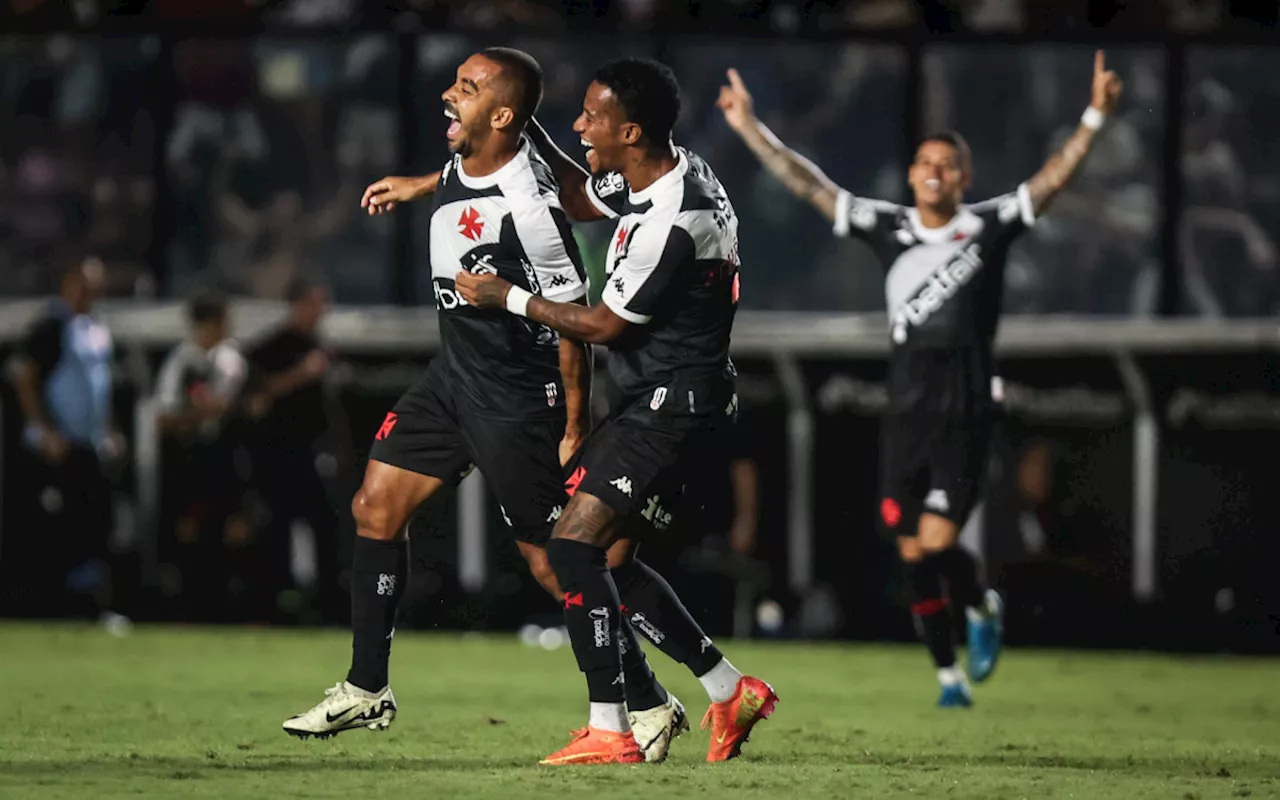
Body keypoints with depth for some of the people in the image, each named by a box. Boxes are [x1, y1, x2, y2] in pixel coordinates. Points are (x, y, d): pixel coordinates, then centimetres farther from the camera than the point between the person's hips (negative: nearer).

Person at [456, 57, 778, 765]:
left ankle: (609, 731, -17)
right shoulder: (670, 172, 5)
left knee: (573, 542, -16)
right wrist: (526, 130, 15)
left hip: (669, 406, -10)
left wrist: (508, 298, -4)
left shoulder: (671, 223, -25)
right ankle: (730, 692, 19)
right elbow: (580, 200, 27)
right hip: (654, 402, 10)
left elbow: (603, 326, -15)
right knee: (603, 557, 12)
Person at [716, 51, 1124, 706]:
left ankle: (982, 608, 22)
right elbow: (807, 184, 6)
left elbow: (1051, 180, -10)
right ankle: (949, 676, 17)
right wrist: (750, 128, 1)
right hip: (906, 415, 3)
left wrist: (1094, 119, -22)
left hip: (965, 417, -3)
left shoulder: (988, 228, -1)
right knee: (914, 556, 4)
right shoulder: (887, 228, 6)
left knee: (939, 545, -11)